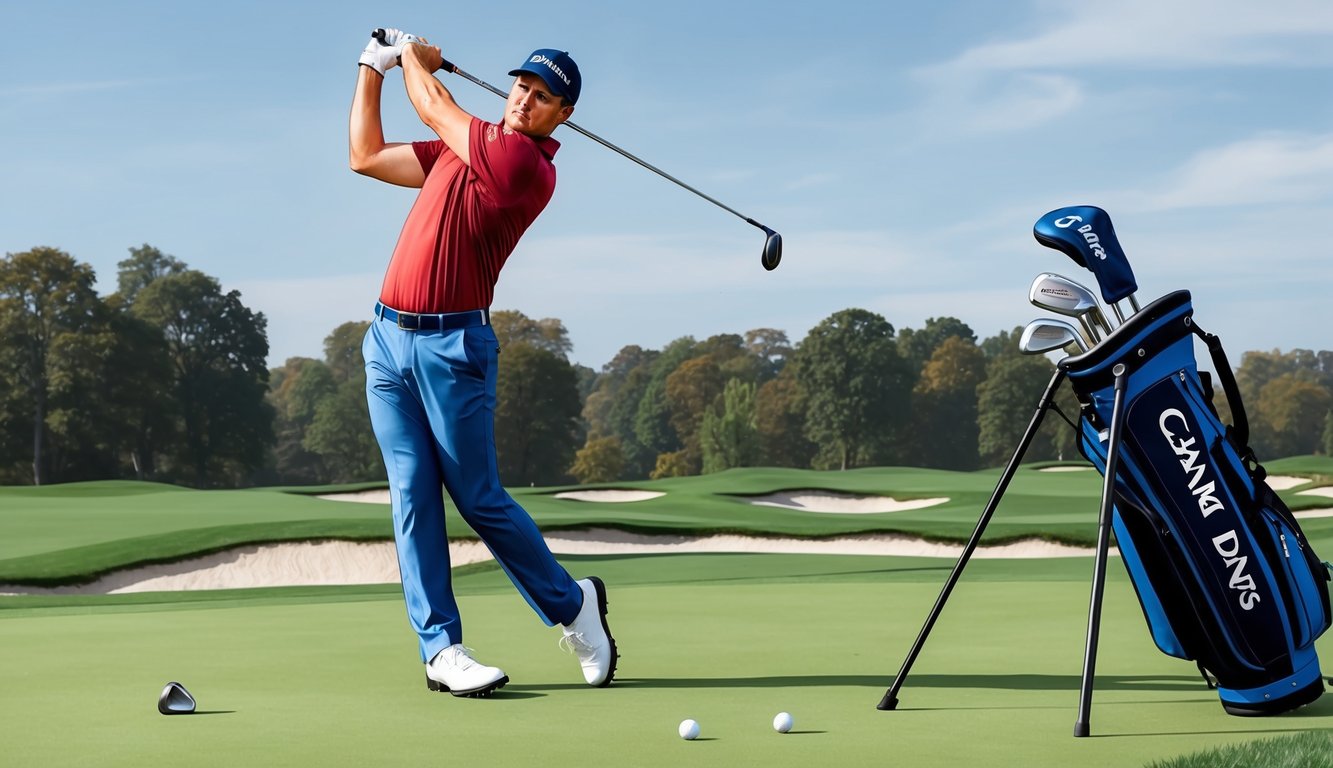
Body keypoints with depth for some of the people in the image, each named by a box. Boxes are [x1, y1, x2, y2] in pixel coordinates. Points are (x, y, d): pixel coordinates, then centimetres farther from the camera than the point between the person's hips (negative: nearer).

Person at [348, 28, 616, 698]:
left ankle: (571, 604, 19)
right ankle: (441, 648, 1)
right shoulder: (461, 148, 14)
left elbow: (434, 108, -3)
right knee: (412, 495, 0)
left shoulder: (528, 165, -11)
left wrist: (415, 57, 17)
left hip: (452, 346, -7)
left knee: (478, 498, -2)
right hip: (388, 339, 7)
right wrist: (373, 66, 20)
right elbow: (366, 157, 23)